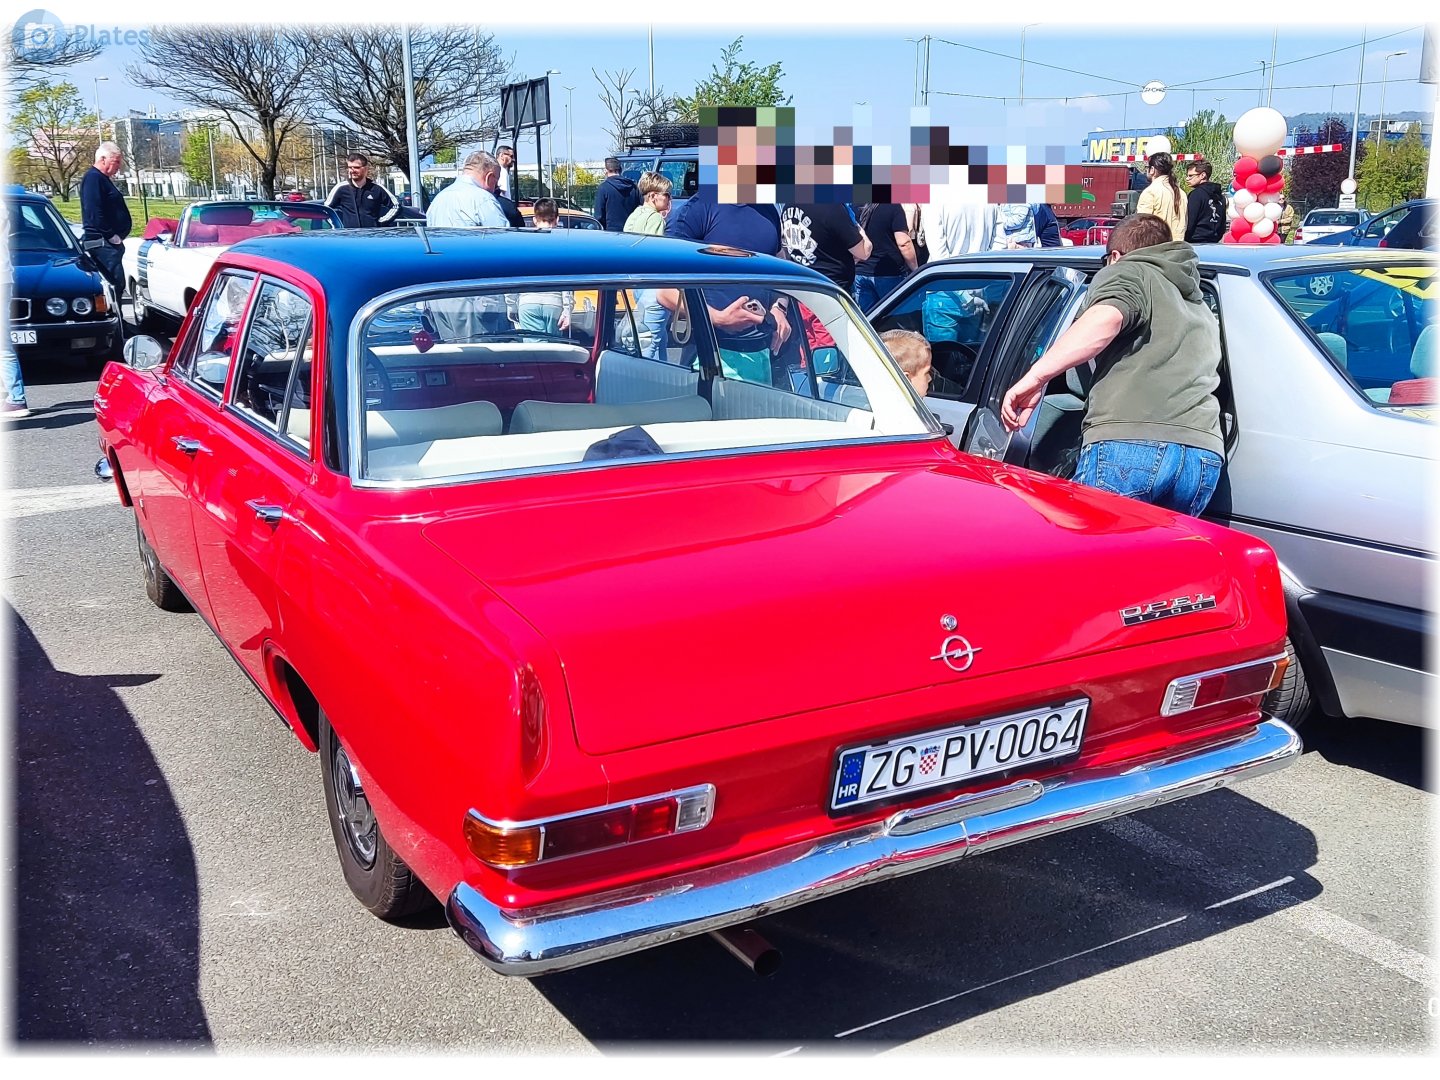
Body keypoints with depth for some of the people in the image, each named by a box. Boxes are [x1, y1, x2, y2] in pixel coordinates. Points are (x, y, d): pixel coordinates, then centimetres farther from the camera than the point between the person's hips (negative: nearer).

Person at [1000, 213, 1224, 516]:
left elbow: (1106, 319, -9)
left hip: (1127, 443, -7)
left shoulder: (1125, 272, 14)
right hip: (1205, 452, 7)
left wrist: (1035, 377, -15)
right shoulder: (1201, 309, 37)